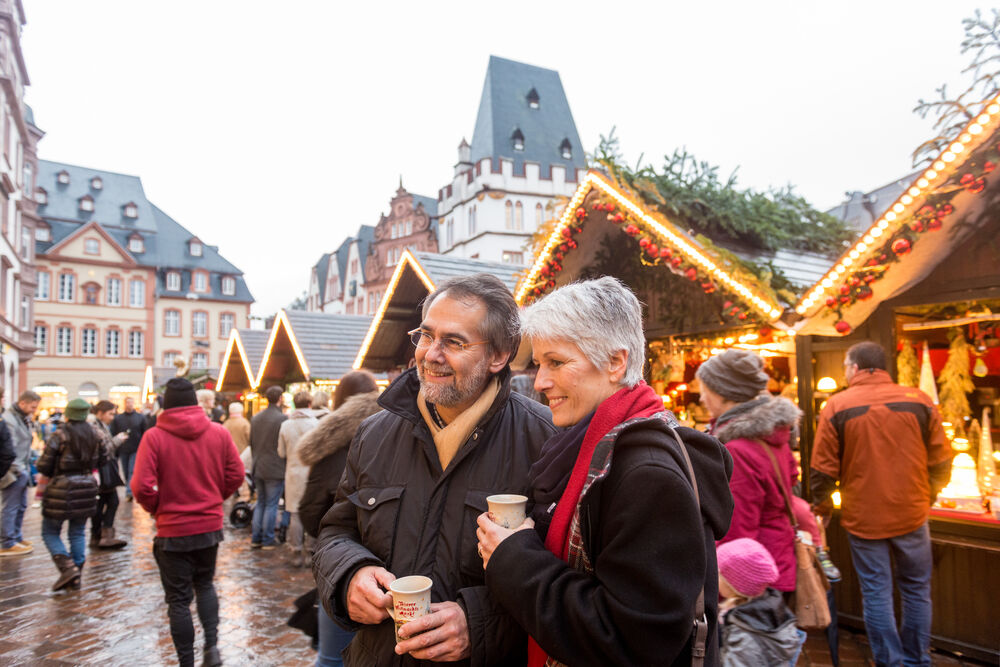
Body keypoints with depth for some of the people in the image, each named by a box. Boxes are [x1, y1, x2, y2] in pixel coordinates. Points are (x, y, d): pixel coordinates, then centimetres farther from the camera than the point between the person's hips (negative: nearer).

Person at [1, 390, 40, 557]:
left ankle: (16, 536, 30)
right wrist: (18, 469, -19)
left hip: (22, 470, 10)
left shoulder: (24, 418, 14)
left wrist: (26, 467, 16)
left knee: (21, 506, 18)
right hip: (14, 473, -10)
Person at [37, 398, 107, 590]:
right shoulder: (94, 435, 2)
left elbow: (43, 467, -12)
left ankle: (67, 568, -6)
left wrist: (53, 473, 8)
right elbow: (102, 460, 10)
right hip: (86, 490, 5)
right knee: (78, 533, 15)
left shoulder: (59, 436, -13)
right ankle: (77, 571, 14)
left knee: (50, 532, 9)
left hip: (61, 490, -5)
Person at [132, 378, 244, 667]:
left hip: (173, 530, -3)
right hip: (210, 525, 3)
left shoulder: (154, 436, -13)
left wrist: (156, 509, 2)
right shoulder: (219, 433, -5)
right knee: (205, 584, 24)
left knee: (178, 598, 11)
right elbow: (236, 475, -2)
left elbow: (142, 487, -17)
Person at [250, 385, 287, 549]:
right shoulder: (282, 418, -15)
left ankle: (255, 538, 19)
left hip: (258, 468, 6)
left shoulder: (255, 418, 8)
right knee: (271, 505, 2)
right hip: (276, 469, -6)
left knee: (260, 503, 16)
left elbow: (251, 443, 15)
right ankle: (268, 540, 7)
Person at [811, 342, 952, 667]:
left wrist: (822, 505, 10)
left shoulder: (837, 406, -9)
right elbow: (941, 460, 2)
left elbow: (823, 469, -8)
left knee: (876, 593, 9)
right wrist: (927, 497, 19)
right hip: (911, 514, 2)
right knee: (916, 588, 18)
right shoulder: (919, 400, -3)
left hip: (863, 516, -2)